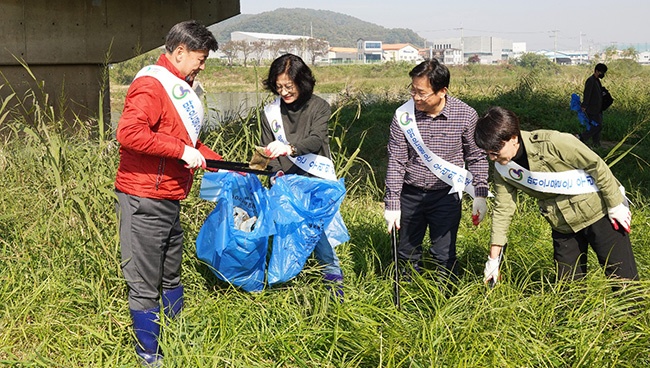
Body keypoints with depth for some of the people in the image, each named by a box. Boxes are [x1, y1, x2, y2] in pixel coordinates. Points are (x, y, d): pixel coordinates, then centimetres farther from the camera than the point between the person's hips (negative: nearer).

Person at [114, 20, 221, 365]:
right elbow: (128, 133, -29)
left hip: (169, 200, 10)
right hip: (144, 201, -10)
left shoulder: (180, 89, 17)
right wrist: (182, 150, -25)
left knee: (170, 275, 20)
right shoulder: (151, 86, -15)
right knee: (145, 282, 0)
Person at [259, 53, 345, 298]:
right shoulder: (271, 112, 7)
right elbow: (268, 150, 7)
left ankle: (333, 279, 1)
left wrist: (289, 148, -35)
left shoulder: (319, 107, -1)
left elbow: (316, 141, -16)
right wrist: (278, 173, -13)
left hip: (315, 179, -3)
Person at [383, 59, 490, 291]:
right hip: (410, 193, 2)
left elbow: (476, 157, 1)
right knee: (407, 253, 12)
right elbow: (396, 161, -6)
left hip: (446, 195, -2)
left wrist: (480, 195, -2)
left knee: (444, 255, 2)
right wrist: (392, 204, -7)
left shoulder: (466, 115, -12)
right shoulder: (403, 115, -11)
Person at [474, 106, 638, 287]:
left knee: (625, 278, -1)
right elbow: (502, 209, -2)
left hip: (599, 212, -5)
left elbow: (596, 165, -18)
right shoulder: (503, 169, -8)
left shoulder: (551, 143, -27)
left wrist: (615, 205, -12)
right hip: (563, 226, 5)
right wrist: (493, 259, -2)